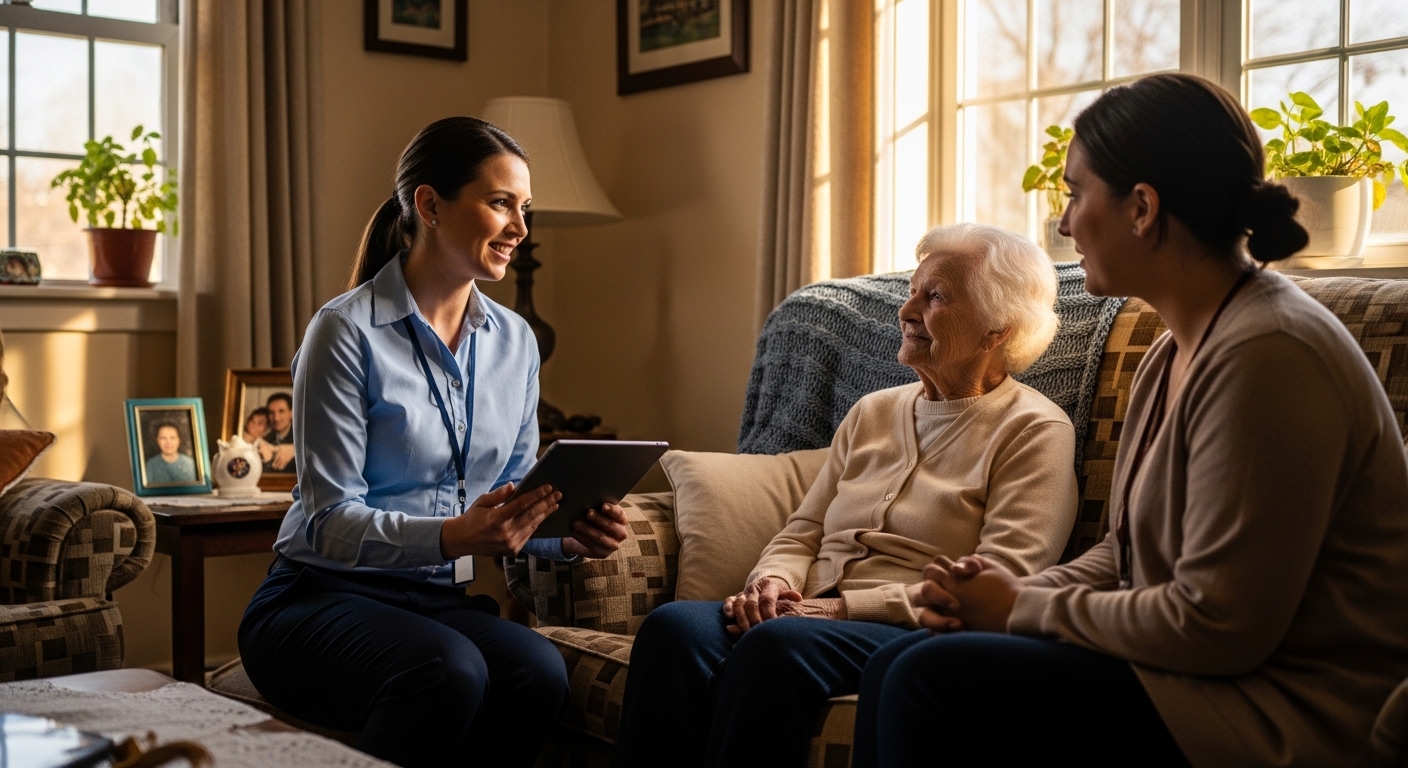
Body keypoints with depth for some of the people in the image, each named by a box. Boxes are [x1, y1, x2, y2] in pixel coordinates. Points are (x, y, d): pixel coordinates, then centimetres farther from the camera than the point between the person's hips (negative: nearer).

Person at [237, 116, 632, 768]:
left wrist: (568, 537, -9)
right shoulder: (347, 331, -9)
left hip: (442, 601, 5)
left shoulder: (514, 342, 9)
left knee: (538, 670, -29)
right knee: (449, 670, -36)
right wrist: (451, 537, -31)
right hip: (322, 599, -5)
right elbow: (330, 521, -14)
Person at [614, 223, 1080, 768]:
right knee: (674, 626, -25)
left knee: (779, 642, -36)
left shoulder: (1034, 430, 2)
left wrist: (848, 606, -15)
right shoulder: (872, 412, 23)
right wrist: (773, 580, -4)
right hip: (810, 617, 6)